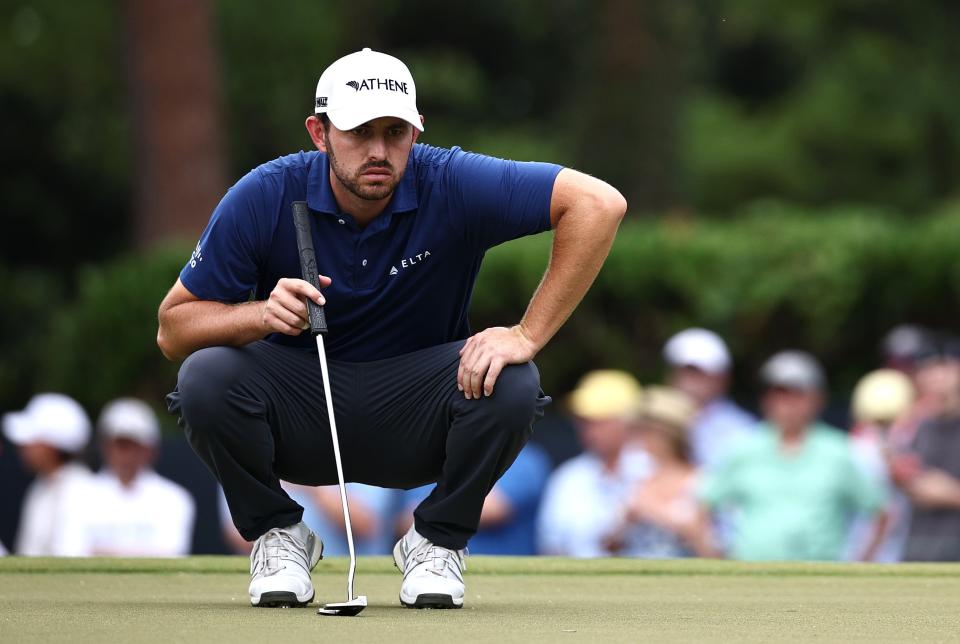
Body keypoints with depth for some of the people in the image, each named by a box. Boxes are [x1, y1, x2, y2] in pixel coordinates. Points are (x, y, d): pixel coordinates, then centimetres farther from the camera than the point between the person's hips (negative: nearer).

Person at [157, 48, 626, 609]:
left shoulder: (451, 186, -19)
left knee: (511, 384, -30)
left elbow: (599, 204, -26)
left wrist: (528, 335, -29)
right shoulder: (264, 199, -16)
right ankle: (276, 534, -1)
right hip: (300, 410, 0)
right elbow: (173, 329, -12)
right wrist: (261, 314, -33)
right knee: (207, 378, -30)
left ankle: (438, 539, -2)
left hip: (413, 422, 0)